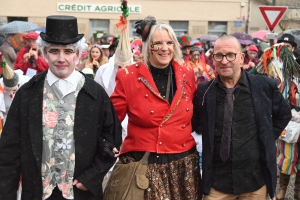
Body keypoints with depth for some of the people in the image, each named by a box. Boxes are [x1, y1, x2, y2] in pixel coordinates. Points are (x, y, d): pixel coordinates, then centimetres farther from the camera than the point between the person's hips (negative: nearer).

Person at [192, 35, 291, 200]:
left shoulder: (265, 86, -5)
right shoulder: (203, 91, -3)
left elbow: (284, 113, 12)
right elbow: (196, 123, 14)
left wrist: (268, 138, 5)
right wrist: (210, 137, 1)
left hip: (255, 178, 0)